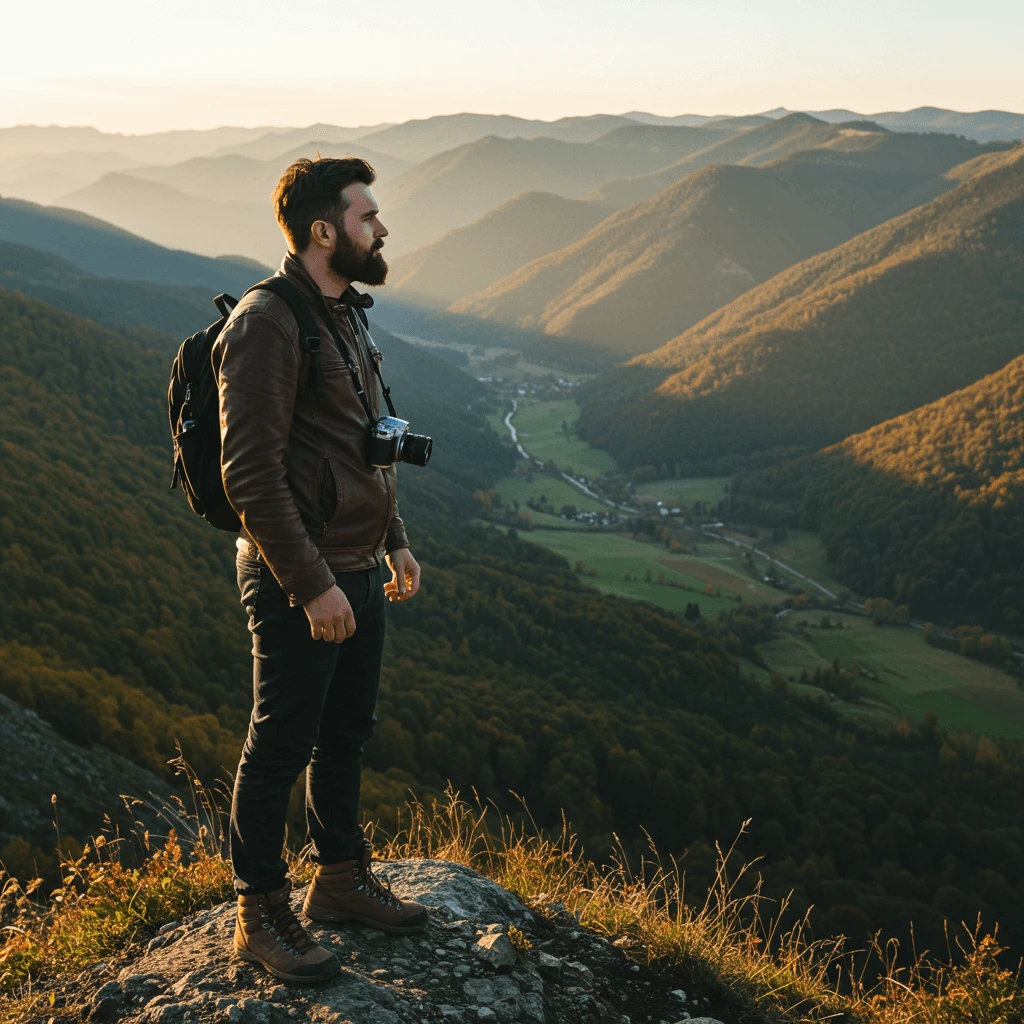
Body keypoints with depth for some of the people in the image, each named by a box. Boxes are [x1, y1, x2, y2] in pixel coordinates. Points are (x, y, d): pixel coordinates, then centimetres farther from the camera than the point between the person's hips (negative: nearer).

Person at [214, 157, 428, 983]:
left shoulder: (343, 314, 13)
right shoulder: (266, 325, -18)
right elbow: (251, 475, -22)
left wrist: (395, 542, 20)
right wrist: (312, 586, -21)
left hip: (361, 569, 9)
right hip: (301, 581, -9)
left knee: (347, 735, 19)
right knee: (281, 748, 3)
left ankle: (343, 881, 35)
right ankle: (262, 916, 19)